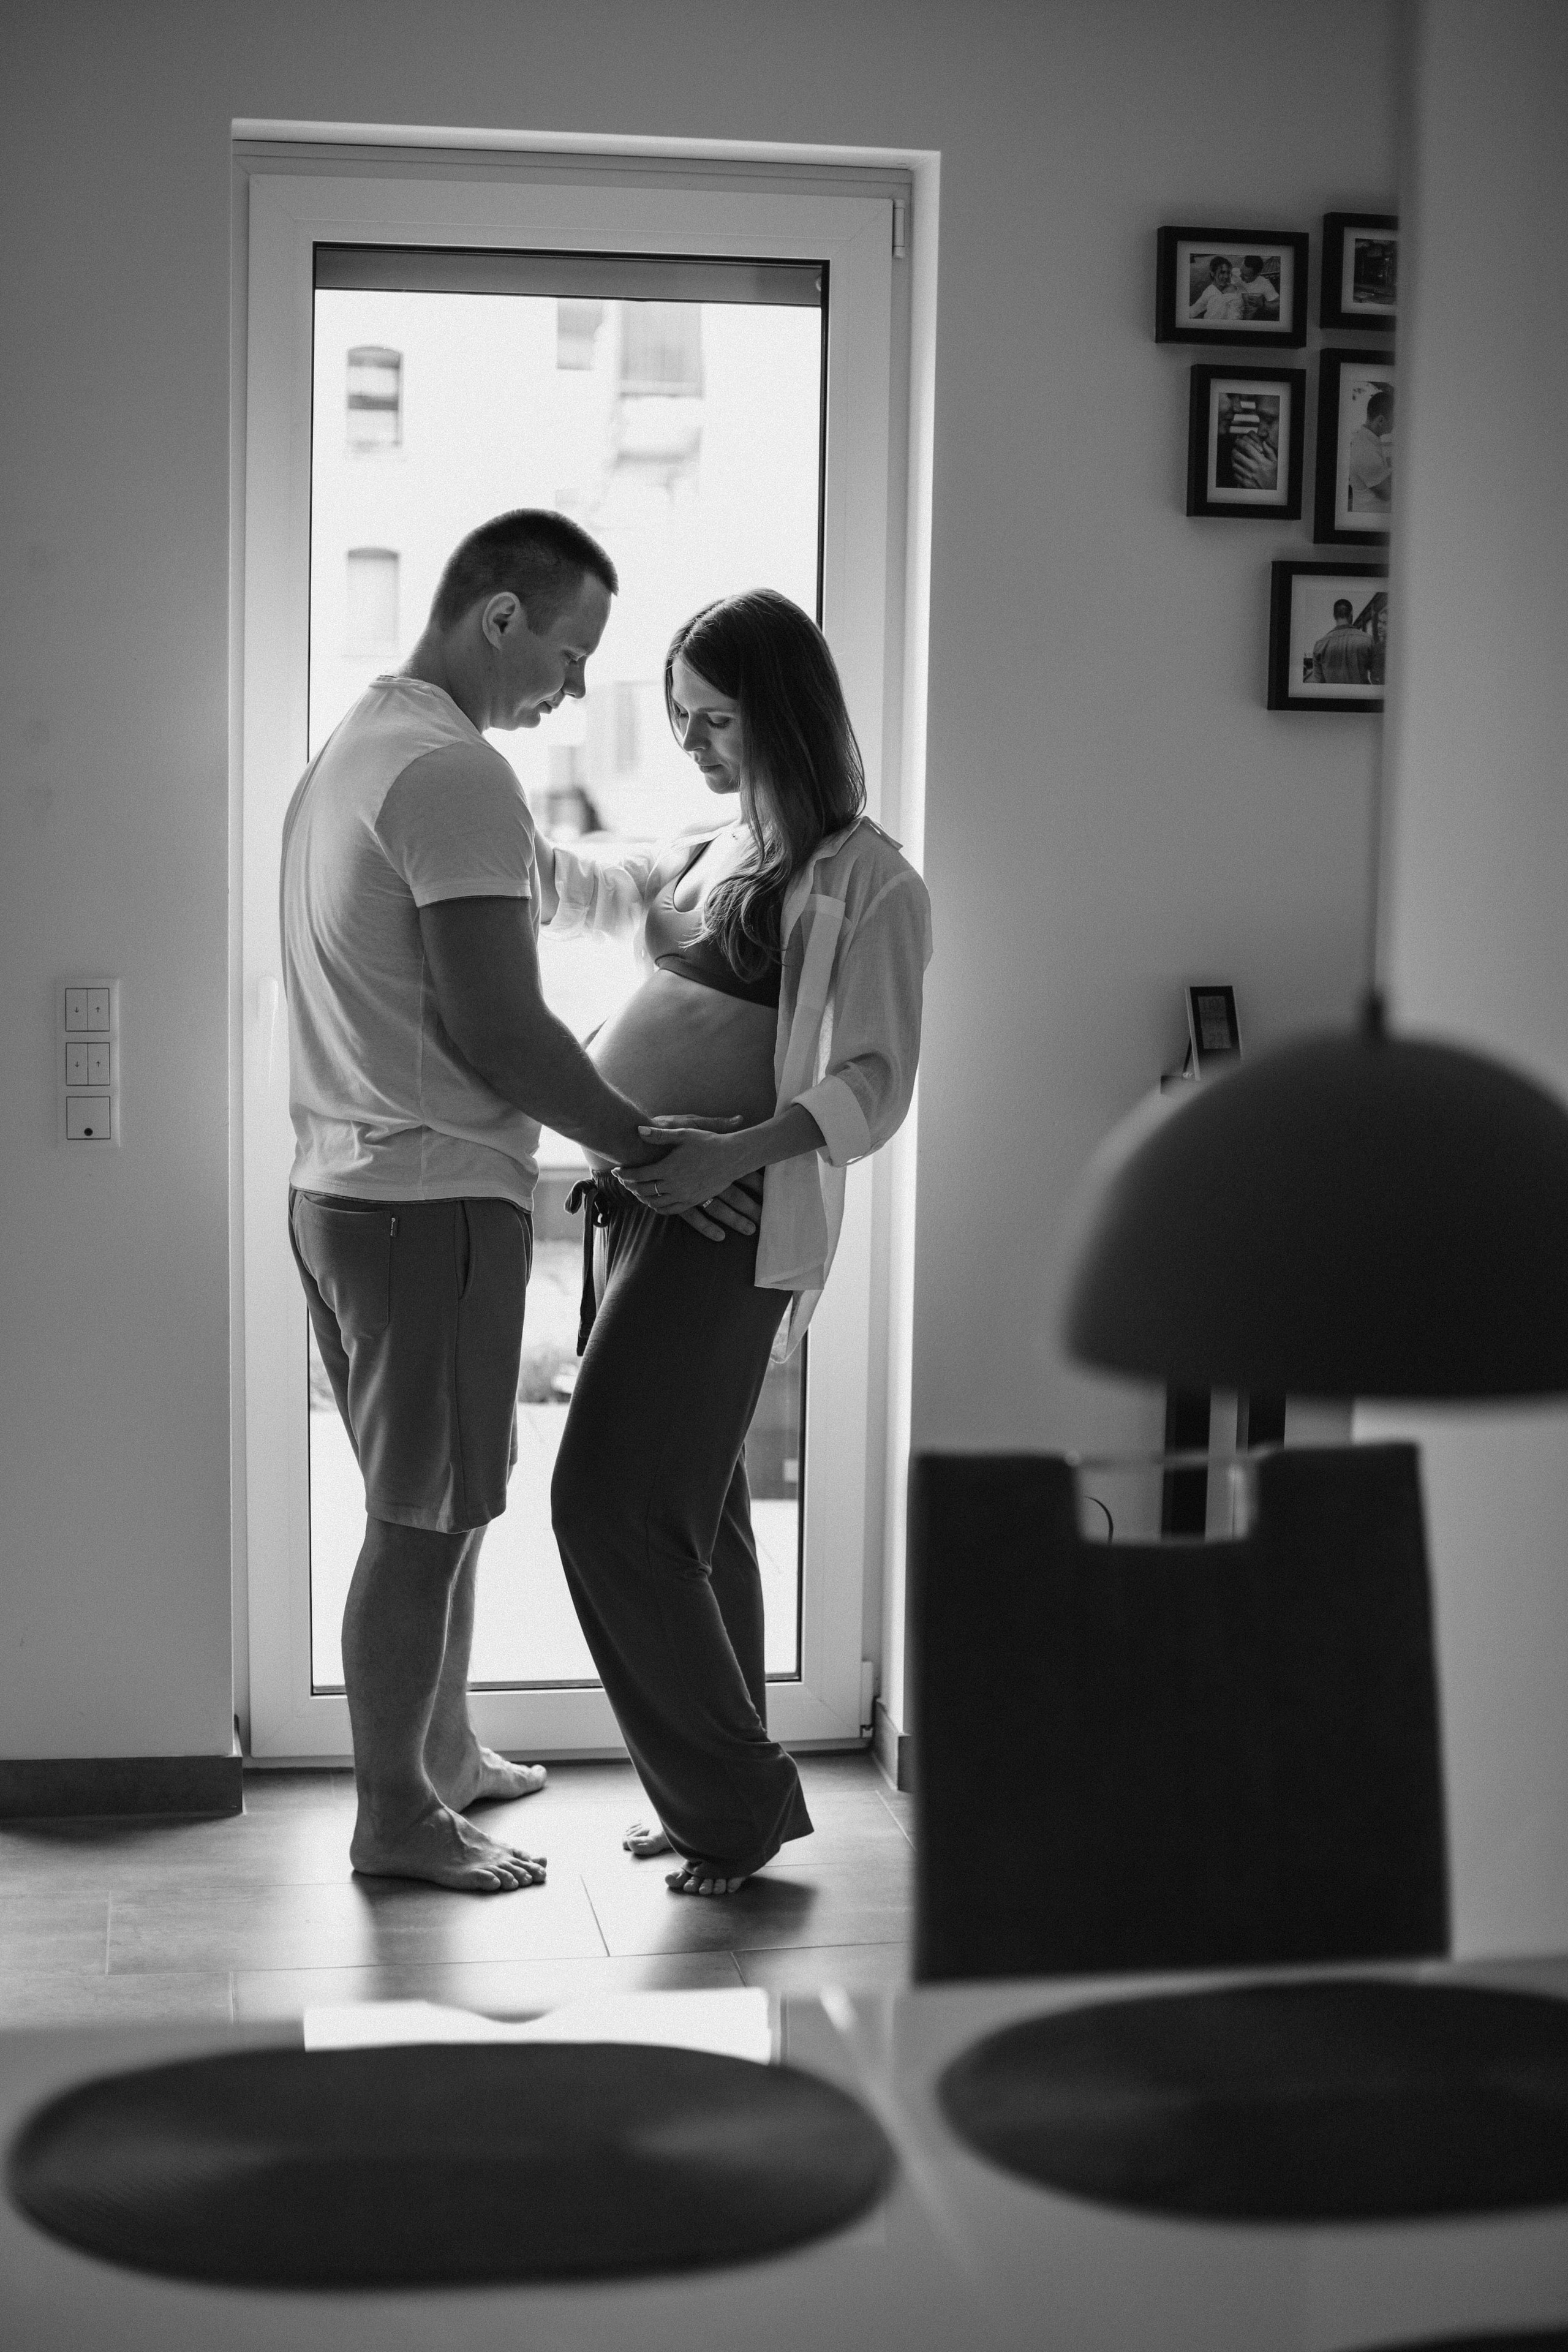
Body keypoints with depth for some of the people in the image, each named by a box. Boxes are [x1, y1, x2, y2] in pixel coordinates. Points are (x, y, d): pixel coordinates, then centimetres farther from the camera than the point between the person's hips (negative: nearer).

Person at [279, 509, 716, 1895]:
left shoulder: (355, 749, 16)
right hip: (436, 1197, -10)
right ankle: (397, 1819, 11)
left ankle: (443, 1754, 33)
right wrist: (648, 1148, -11)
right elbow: (495, 1029, -22)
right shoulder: (455, 773, -17)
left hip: (348, 1185, 10)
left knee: (442, 1500, 20)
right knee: (425, 1516, 1)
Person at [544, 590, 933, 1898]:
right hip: (646, 1200, 8)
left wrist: (738, 1149, -30)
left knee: (611, 1500, -12)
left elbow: (875, 1085, -15)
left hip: (738, 1217, -8)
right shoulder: (710, 854, 14)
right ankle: (726, 1795, 23)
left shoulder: (868, 882, -10)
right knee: (688, 1507, 12)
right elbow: (589, 893, 34)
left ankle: (735, 1794, 1)